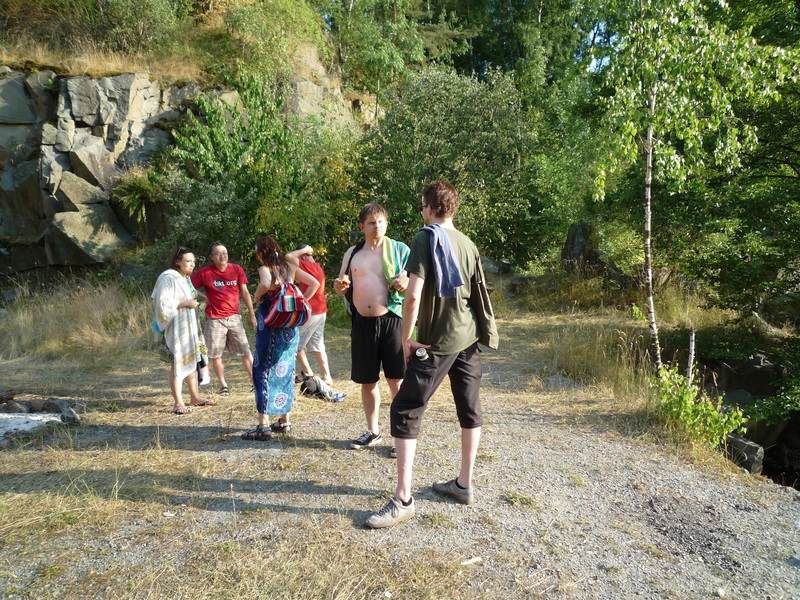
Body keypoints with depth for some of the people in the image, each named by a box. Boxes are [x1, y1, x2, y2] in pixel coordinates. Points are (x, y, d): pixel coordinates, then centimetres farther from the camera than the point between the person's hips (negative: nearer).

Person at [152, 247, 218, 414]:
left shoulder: (186, 279, 15)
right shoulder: (168, 278, -13)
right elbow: (163, 302, -21)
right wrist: (186, 303, -20)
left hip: (189, 326, 9)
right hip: (175, 328, -9)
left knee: (192, 361, 12)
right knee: (177, 363, -5)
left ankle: (195, 397, 21)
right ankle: (178, 402, 1)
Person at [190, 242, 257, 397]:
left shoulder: (237, 270, 0)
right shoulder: (205, 273, -5)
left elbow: (245, 293, 5)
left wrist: (252, 315, 4)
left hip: (234, 317, 1)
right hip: (214, 319, -1)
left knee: (246, 352, 1)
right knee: (215, 354, 4)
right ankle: (224, 386, 18)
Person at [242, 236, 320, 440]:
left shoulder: (265, 269, -8)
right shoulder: (290, 268, 8)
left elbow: (265, 284, -30)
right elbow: (314, 283, 7)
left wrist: (257, 296, -11)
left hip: (270, 327, -6)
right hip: (290, 328, 6)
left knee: (263, 372, 1)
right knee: (286, 371, 14)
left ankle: (263, 425, 1)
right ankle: (285, 421, 23)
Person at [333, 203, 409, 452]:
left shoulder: (399, 249, 1)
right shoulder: (352, 253, 12)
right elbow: (342, 286, 20)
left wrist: (407, 283, -21)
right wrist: (339, 286, -4)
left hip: (391, 320, -4)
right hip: (362, 323, 4)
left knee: (397, 380, -3)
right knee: (367, 380, 13)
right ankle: (372, 431, 31)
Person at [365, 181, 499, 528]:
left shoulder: (426, 238, -9)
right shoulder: (467, 243, 9)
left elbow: (413, 296, -18)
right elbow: (477, 292, 15)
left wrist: (406, 339, -9)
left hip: (438, 341, -7)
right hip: (469, 337, 8)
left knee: (405, 410, -1)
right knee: (470, 409, 14)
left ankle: (403, 499, 1)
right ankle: (464, 485, 28)